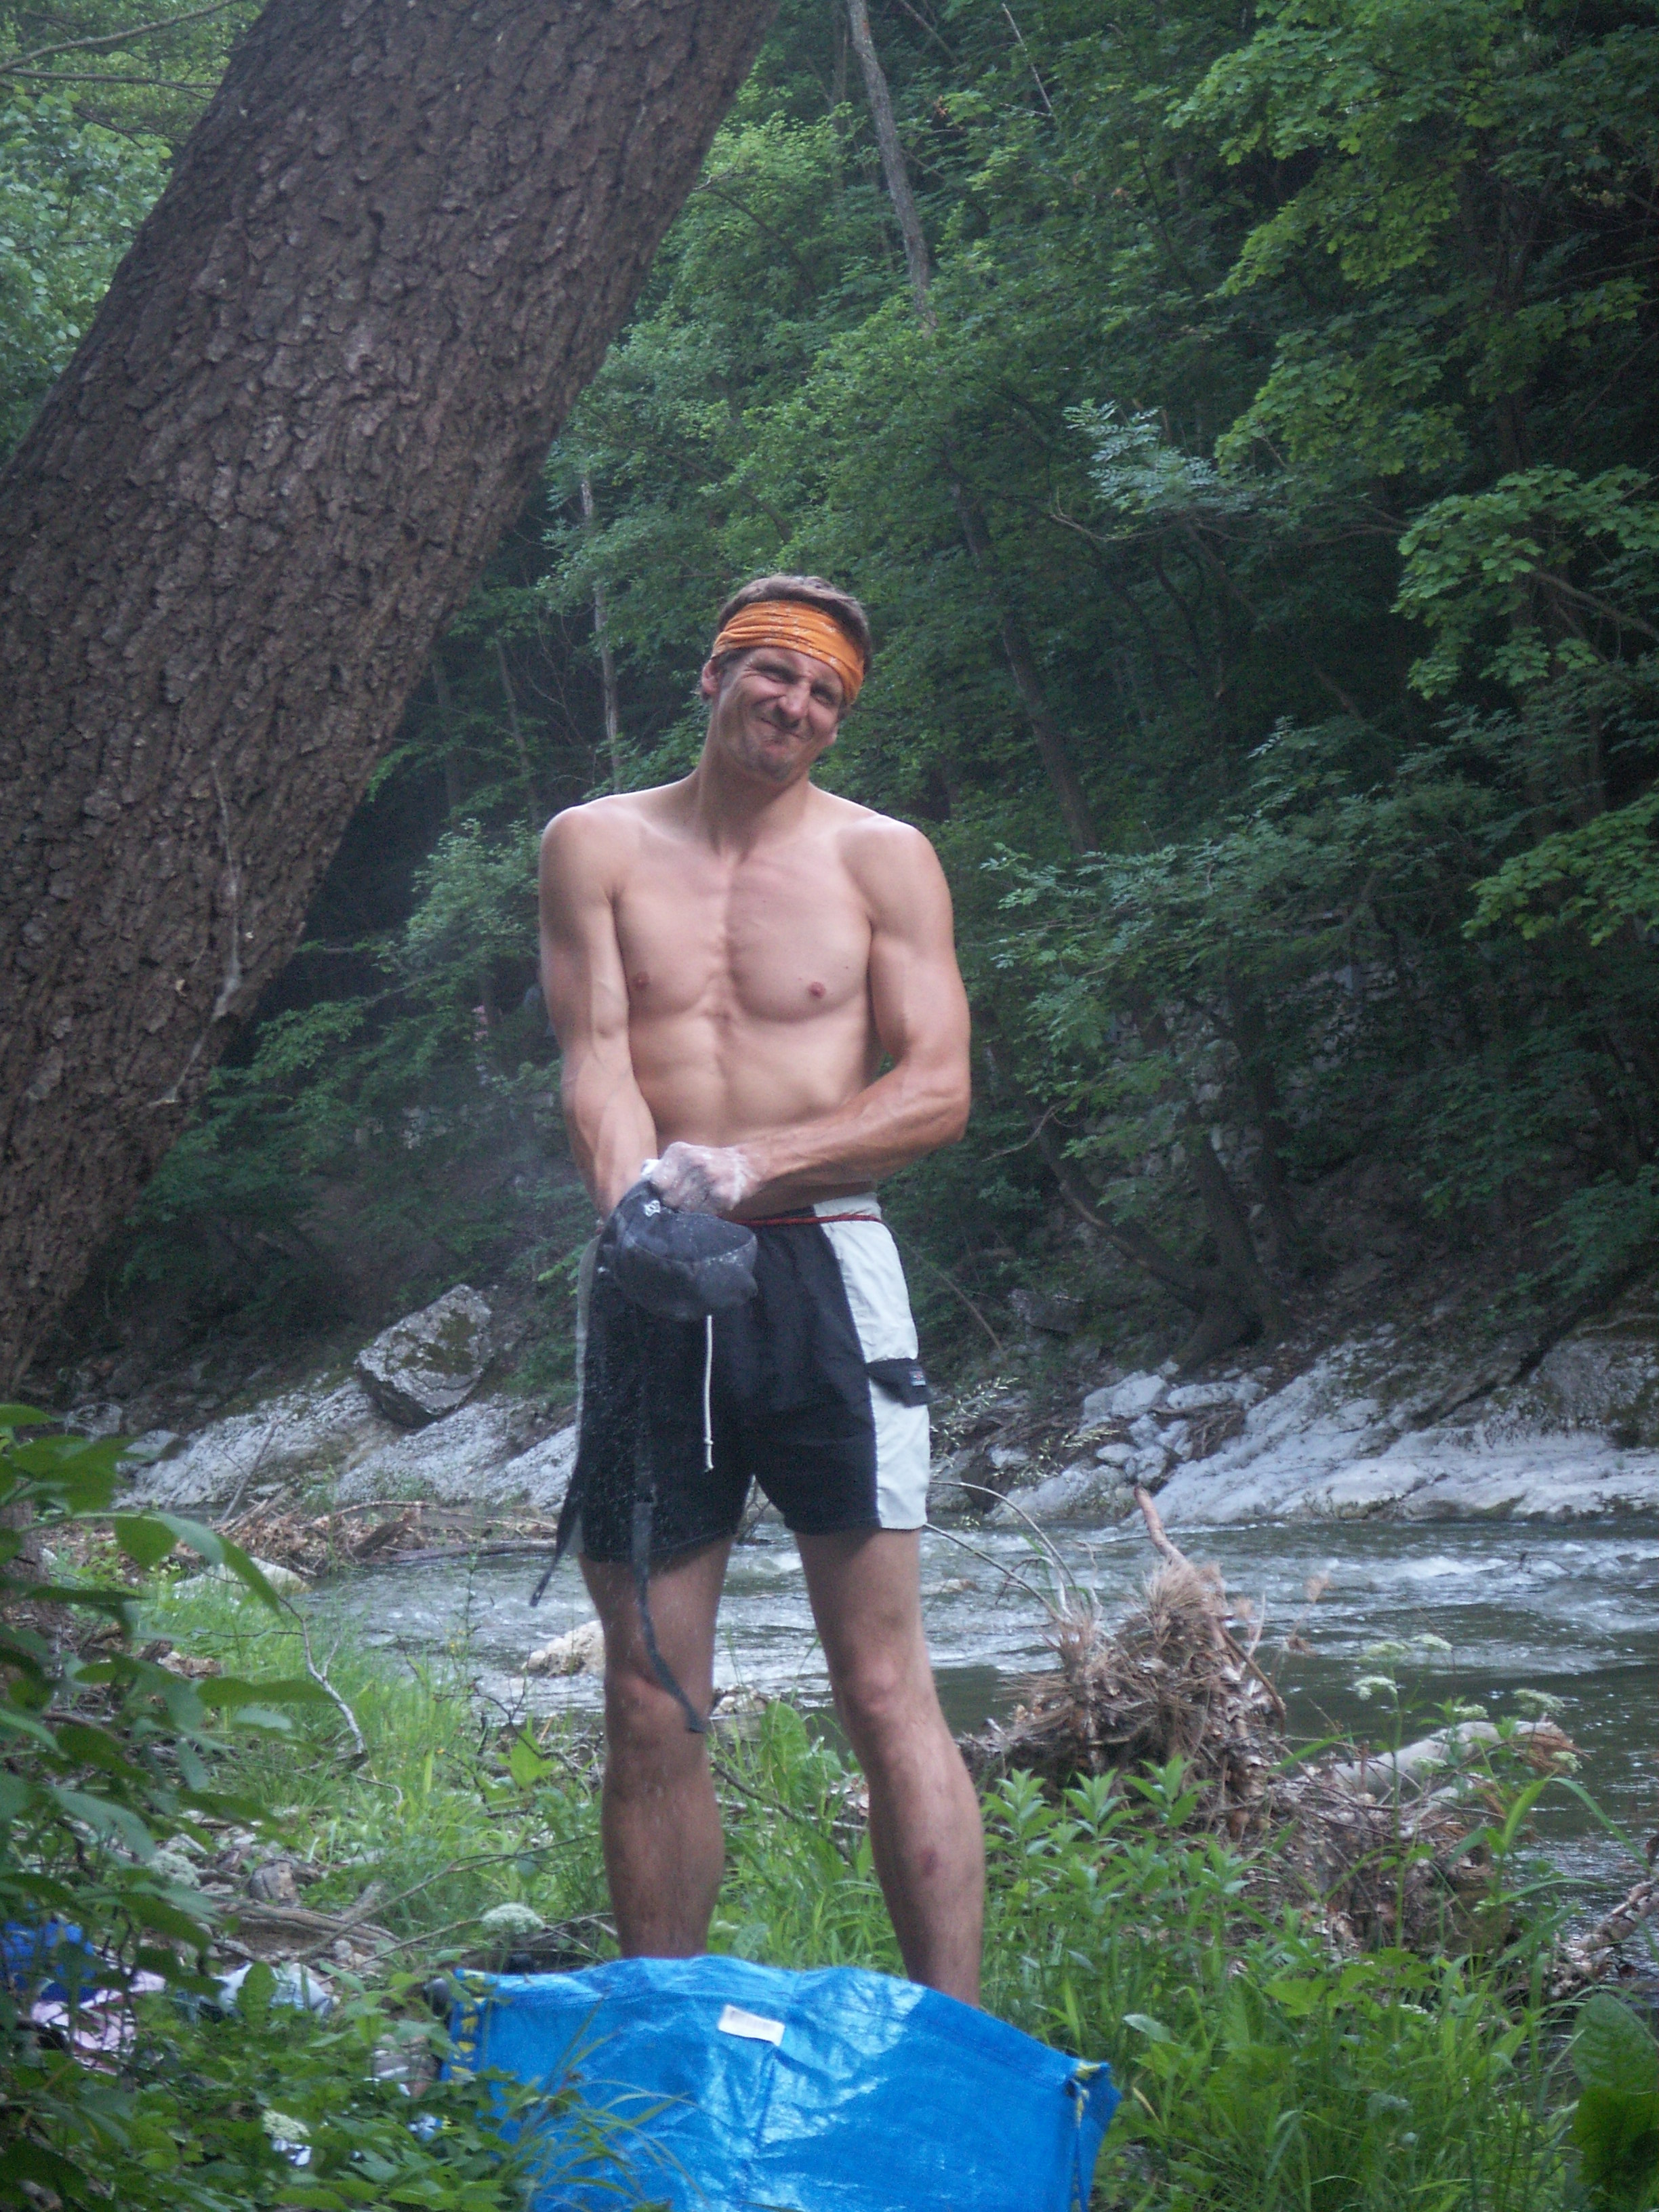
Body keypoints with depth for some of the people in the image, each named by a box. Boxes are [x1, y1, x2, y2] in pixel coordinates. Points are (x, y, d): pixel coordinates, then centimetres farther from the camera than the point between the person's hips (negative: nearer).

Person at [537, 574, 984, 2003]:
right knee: (650, 1708, 3)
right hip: (651, 1287, 2)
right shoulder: (599, 846, 8)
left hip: (824, 1269, -1)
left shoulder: (882, 858, 6)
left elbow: (939, 1090, 0)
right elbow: (596, 1061, -2)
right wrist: (639, 1203, -22)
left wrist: (748, 1164, -13)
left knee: (888, 1693, -4)